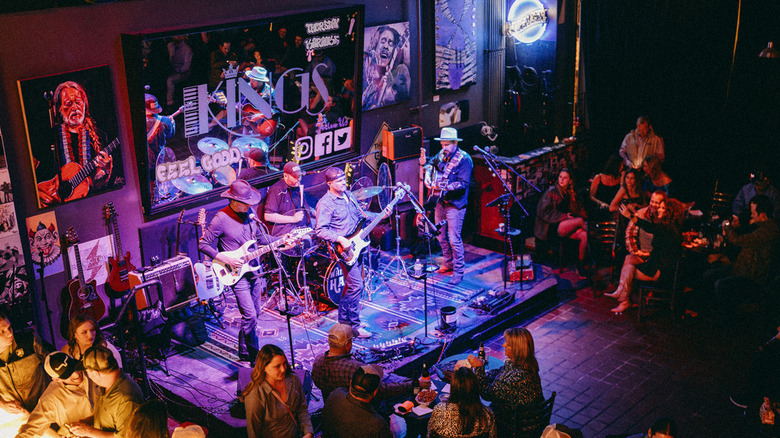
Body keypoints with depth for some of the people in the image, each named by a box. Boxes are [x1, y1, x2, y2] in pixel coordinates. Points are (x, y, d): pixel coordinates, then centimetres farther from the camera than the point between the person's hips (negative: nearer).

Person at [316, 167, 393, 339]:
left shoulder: (348, 195, 12)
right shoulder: (325, 204, -14)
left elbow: (361, 214, 19)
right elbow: (321, 230, -20)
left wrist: (382, 215, 7)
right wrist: (340, 239, -29)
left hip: (356, 245, 9)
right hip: (344, 250, -9)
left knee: (353, 283, 13)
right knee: (356, 284, -11)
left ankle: (344, 319, 26)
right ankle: (353, 325, -2)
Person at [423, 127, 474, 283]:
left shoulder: (464, 159, -15)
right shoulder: (442, 154, 6)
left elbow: (463, 183, -21)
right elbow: (432, 163, 27)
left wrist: (442, 186, -28)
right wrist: (428, 174, 5)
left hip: (455, 204, -8)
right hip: (441, 202, 8)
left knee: (454, 239, -7)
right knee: (441, 236, 17)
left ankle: (459, 271, 5)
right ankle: (448, 263, 35)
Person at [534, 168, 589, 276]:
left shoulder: (571, 193, 18)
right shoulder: (551, 191, 1)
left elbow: (580, 211, 21)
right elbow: (545, 212, -6)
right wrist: (565, 216, -12)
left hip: (567, 225, 6)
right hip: (552, 227, -6)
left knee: (584, 235, -25)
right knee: (580, 220, -30)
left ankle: (580, 266, -19)